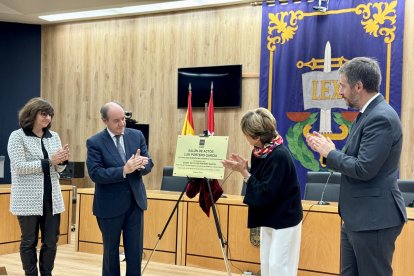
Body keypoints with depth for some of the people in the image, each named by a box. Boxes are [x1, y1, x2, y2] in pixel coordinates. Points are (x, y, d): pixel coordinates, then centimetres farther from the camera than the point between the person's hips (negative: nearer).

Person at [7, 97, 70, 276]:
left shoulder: (54, 137, 9)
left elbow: (58, 169, 11)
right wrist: (49, 161, -20)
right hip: (29, 199, -4)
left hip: (52, 198, 5)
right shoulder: (17, 136, -5)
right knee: (29, 241, 6)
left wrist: (62, 161, -13)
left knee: (51, 241, 8)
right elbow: (19, 166, -15)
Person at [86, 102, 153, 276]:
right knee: (111, 250, 11)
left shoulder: (137, 135, 3)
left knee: (135, 250, 8)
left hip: (135, 202, 3)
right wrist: (124, 170, -29)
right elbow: (95, 174, -18)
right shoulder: (95, 142, -9)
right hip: (110, 205, -3)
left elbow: (149, 164, 3)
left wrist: (140, 164, -21)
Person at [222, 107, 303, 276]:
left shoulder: (279, 156, -25)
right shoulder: (260, 152, 0)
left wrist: (243, 172, -20)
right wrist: (243, 167, -6)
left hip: (284, 219, -9)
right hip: (268, 218, 9)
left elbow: (263, 195, -24)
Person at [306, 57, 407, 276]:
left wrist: (330, 153, -12)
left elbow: (364, 169, -25)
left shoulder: (381, 118, -19)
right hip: (356, 216, 10)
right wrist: (327, 150, 4)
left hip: (374, 219, -10)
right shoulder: (367, 114, 13)